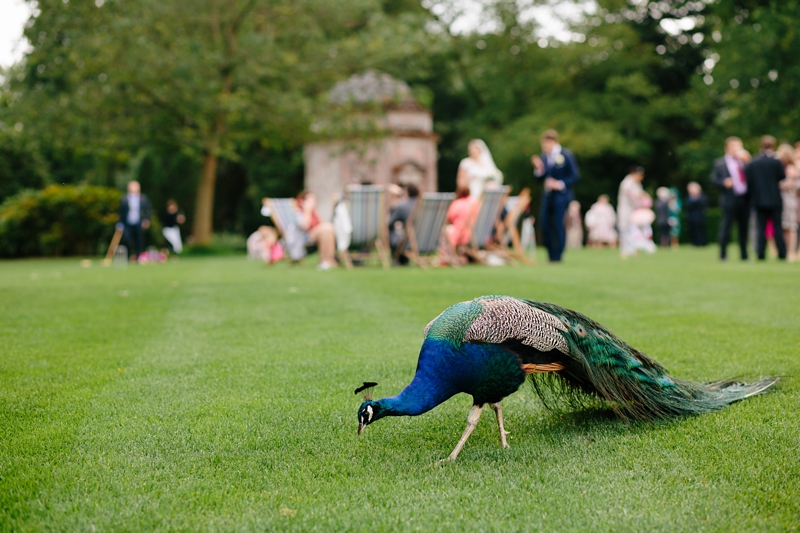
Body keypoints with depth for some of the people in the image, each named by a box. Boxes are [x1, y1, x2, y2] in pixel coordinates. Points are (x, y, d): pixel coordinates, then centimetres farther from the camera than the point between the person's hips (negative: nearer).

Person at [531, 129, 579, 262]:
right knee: (544, 223, 0)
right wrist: (538, 169, -8)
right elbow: (540, 179, 11)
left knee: (557, 224, -7)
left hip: (561, 195, -5)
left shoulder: (566, 155, -6)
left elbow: (574, 176, -6)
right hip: (548, 195, 5)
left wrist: (560, 184, -16)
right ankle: (550, 254, 13)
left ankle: (556, 256, 2)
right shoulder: (543, 157, 9)